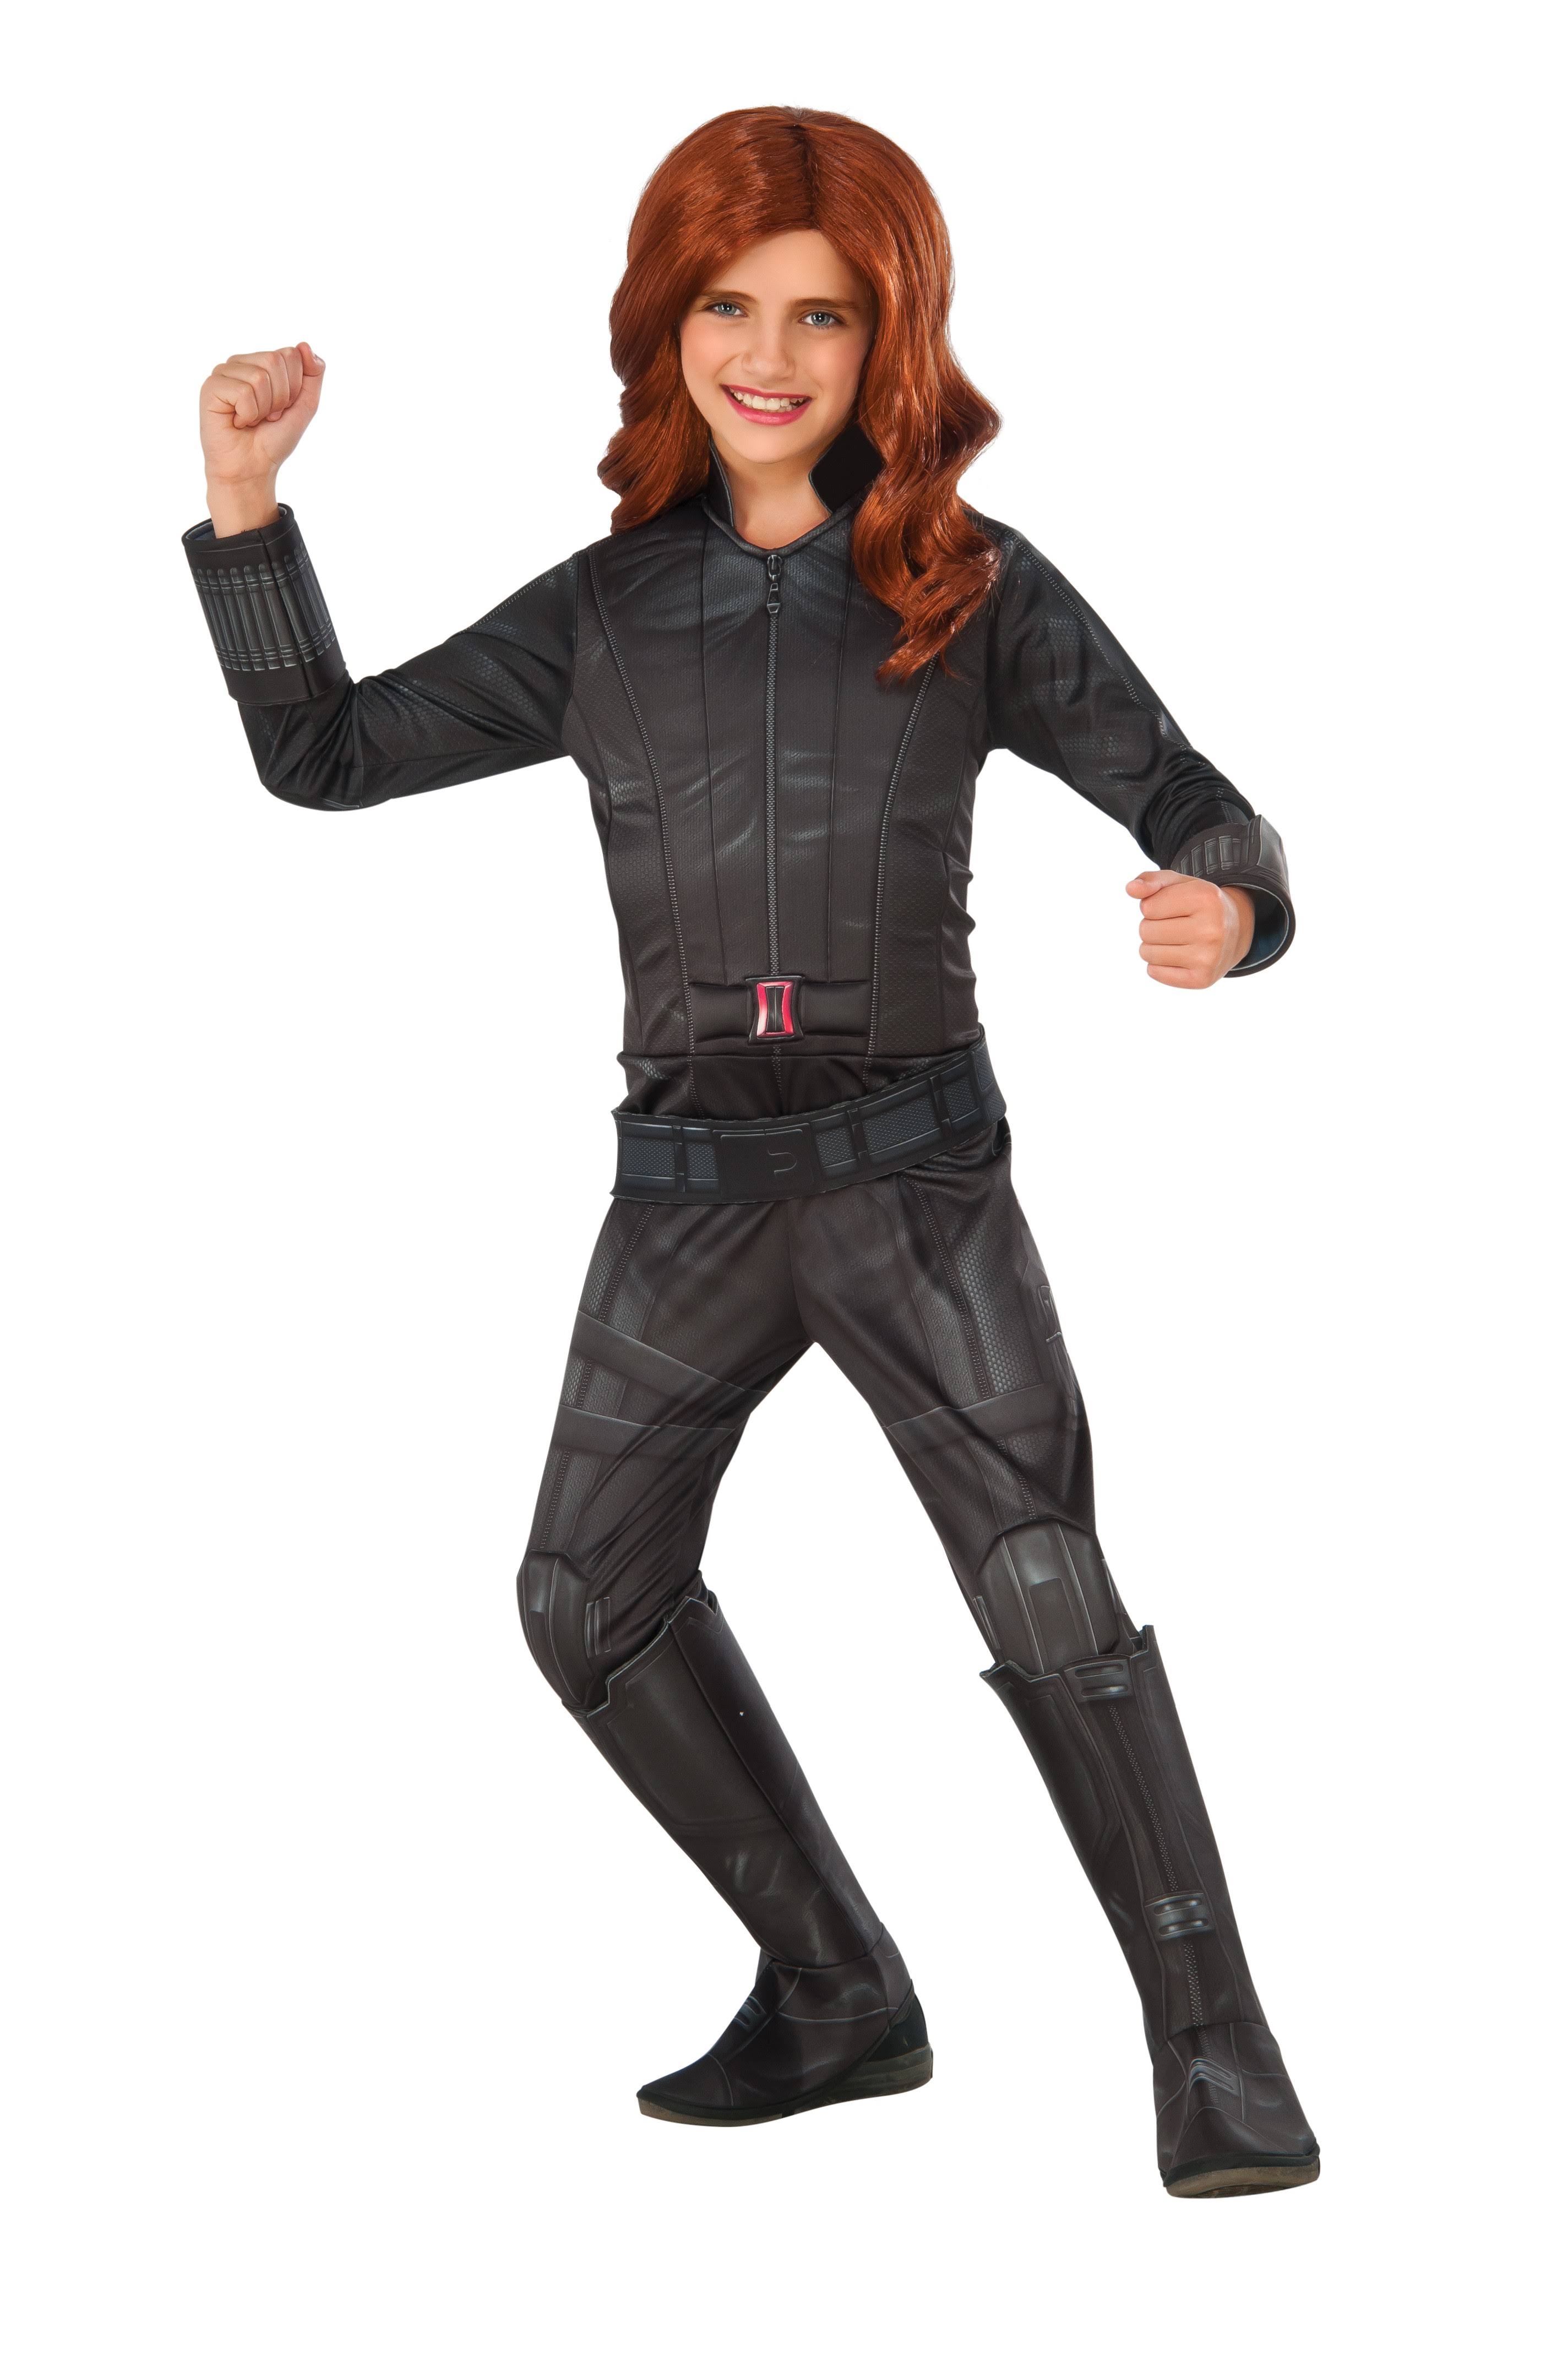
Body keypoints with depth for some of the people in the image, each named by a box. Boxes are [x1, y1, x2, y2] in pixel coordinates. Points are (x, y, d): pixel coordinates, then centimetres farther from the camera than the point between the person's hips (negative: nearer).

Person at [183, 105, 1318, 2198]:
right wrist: (245, 499, -5)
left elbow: (1200, 817, -5)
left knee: (1045, 1589, -19)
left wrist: (1224, 912, -30)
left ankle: (1215, 2052, -10)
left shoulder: (977, 587, -2)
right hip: (691, 1177, 4)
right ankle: (841, 1995, 25)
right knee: (594, 1599, 9)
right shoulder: (603, 608, 5)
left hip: (914, 1160, -4)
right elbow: (324, 756, 7)